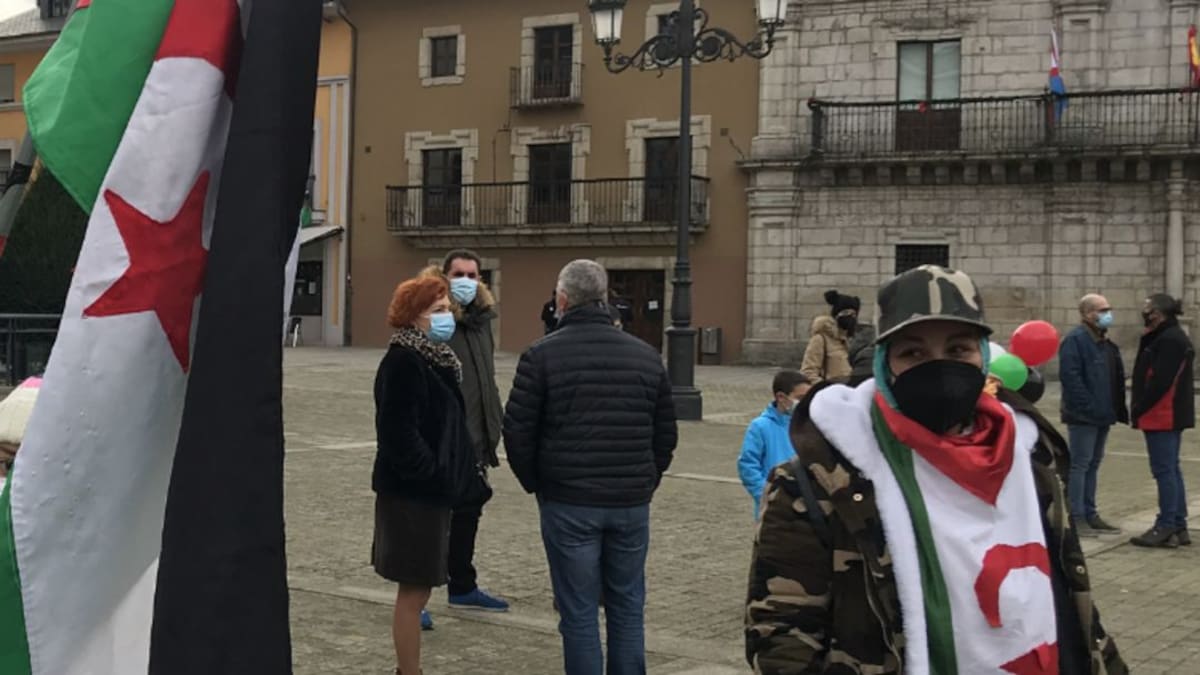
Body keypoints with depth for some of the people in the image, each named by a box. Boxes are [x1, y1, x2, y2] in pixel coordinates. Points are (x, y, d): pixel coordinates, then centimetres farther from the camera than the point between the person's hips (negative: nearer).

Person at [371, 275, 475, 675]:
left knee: (418, 589, 17)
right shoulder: (403, 363, -17)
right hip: (413, 491, -10)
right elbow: (399, 433, -24)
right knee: (413, 591, -2)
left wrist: (450, 476, 9)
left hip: (429, 489, 10)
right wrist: (434, 475, -20)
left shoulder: (434, 358, 14)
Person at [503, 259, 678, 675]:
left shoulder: (542, 355, -7)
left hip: (569, 504, -3)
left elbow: (518, 432, -6)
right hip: (632, 503, 3)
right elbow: (666, 434, 10)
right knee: (627, 609, 13)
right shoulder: (646, 356, 6)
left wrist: (535, 483, 8)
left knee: (579, 613, 3)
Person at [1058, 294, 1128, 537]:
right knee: (1080, 464, -6)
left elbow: (1116, 378, 21)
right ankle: (1077, 518, -3)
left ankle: (1090, 514, 21)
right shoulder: (1075, 340, -13)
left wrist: (1118, 409, 12)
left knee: (1093, 464, 14)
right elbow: (1070, 377, -21)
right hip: (1083, 416, -9)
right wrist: (1089, 406, -23)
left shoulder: (1105, 342, 17)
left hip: (1102, 415, 9)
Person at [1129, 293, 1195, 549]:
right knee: (1171, 470, 13)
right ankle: (1178, 527, 18)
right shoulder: (1171, 337, 16)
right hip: (1171, 416, 11)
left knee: (1164, 471, -7)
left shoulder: (1169, 340, -17)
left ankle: (1166, 528, -5)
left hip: (1162, 416, -11)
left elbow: (1160, 382, -23)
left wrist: (1139, 407, -14)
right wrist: (1141, 406, 11)